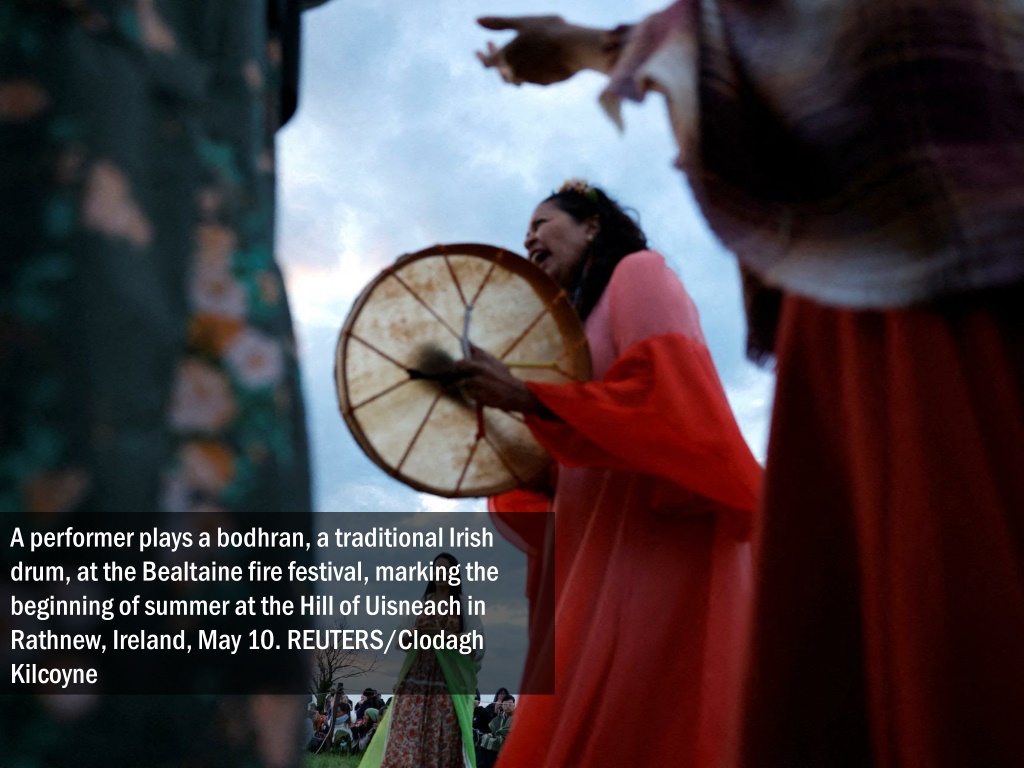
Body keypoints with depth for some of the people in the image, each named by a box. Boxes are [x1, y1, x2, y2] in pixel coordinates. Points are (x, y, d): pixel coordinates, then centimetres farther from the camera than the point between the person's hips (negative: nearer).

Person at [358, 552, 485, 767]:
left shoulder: (464, 604, 7)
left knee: (444, 737, -4)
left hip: (448, 680, -2)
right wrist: (417, 632, -11)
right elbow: (402, 638, 11)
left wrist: (443, 636, -18)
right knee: (409, 730, -6)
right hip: (416, 678, 2)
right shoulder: (421, 602, 14)